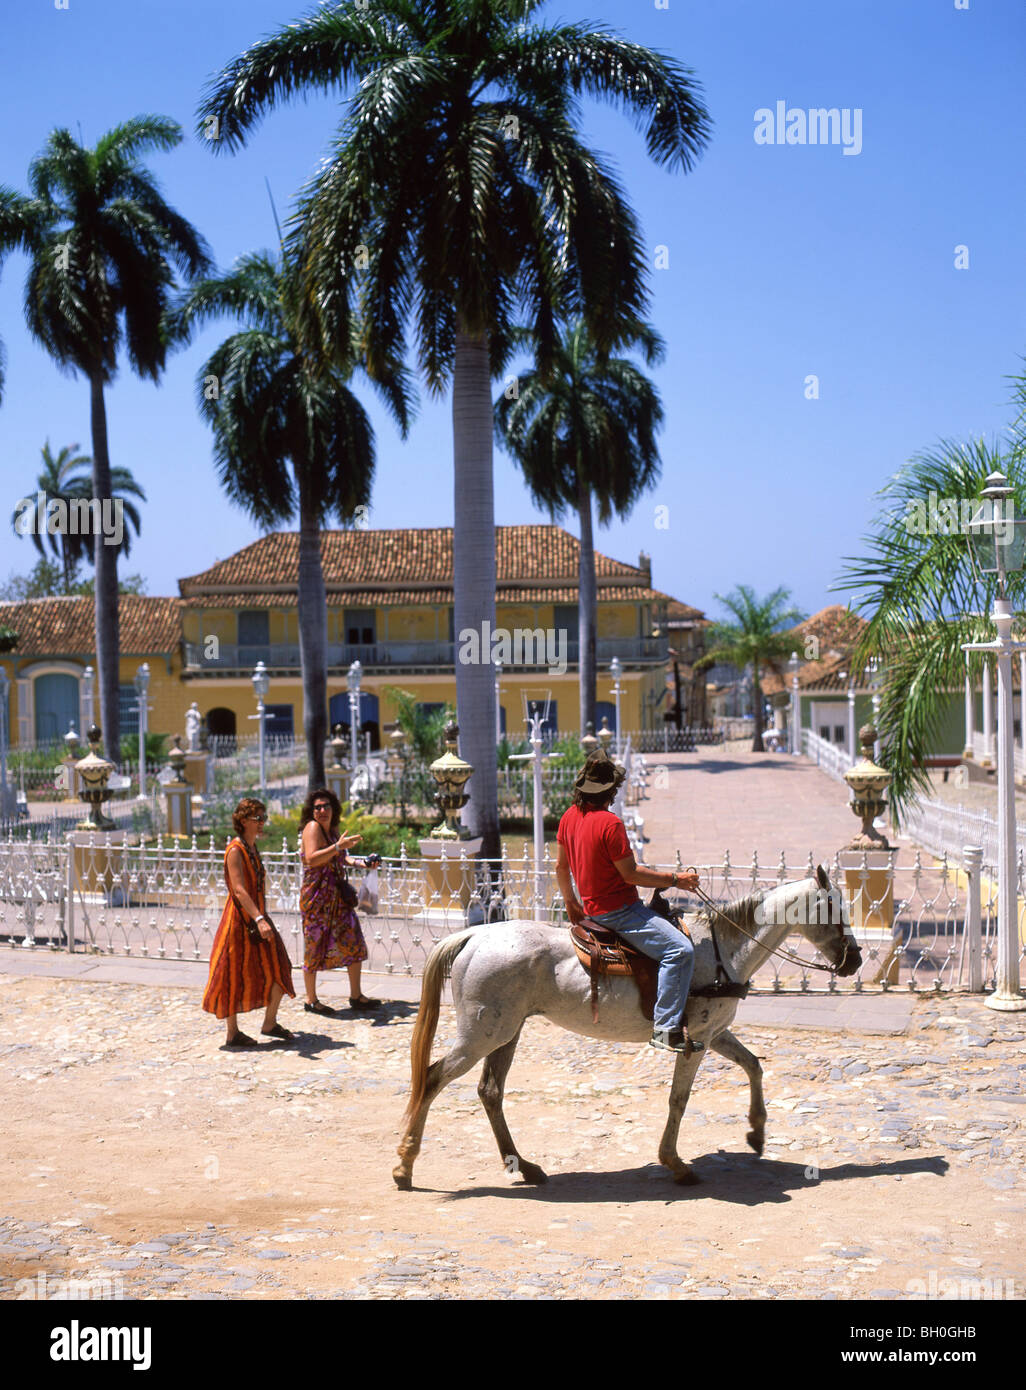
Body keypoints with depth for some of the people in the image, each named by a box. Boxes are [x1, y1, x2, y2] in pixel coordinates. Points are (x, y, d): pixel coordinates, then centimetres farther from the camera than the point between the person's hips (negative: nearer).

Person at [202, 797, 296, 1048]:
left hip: (256, 917, 8)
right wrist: (259, 919, -37)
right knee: (234, 977, 1)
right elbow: (239, 890, -27)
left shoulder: (253, 848, 11)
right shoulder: (235, 850, -16)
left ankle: (270, 1023, 17)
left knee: (278, 969, 4)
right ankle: (232, 1033, 12)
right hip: (239, 919, -8)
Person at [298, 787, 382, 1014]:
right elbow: (311, 859, -27)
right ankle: (311, 1000, 12)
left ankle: (356, 996, 18)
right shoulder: (312, 827, -12)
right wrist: (338, 846, -30)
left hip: (337, 896, 8)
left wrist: (360, 862, 18)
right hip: (316, 896, -8)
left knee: (354, 943, 8)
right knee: (315, 947, 0)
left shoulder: (332, 830, 11)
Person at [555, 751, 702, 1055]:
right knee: (680, 949, -21)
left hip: (593, 907, 10)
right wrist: (675, 880, -11)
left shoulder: (570, 816, 7)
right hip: (618, 910, -10)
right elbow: (630, 873, -18)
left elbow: (561, 865, 18)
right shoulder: (609, 823, -20)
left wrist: (571, 902, 32)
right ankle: (666, 1028, -25)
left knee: (674, 927, 29)